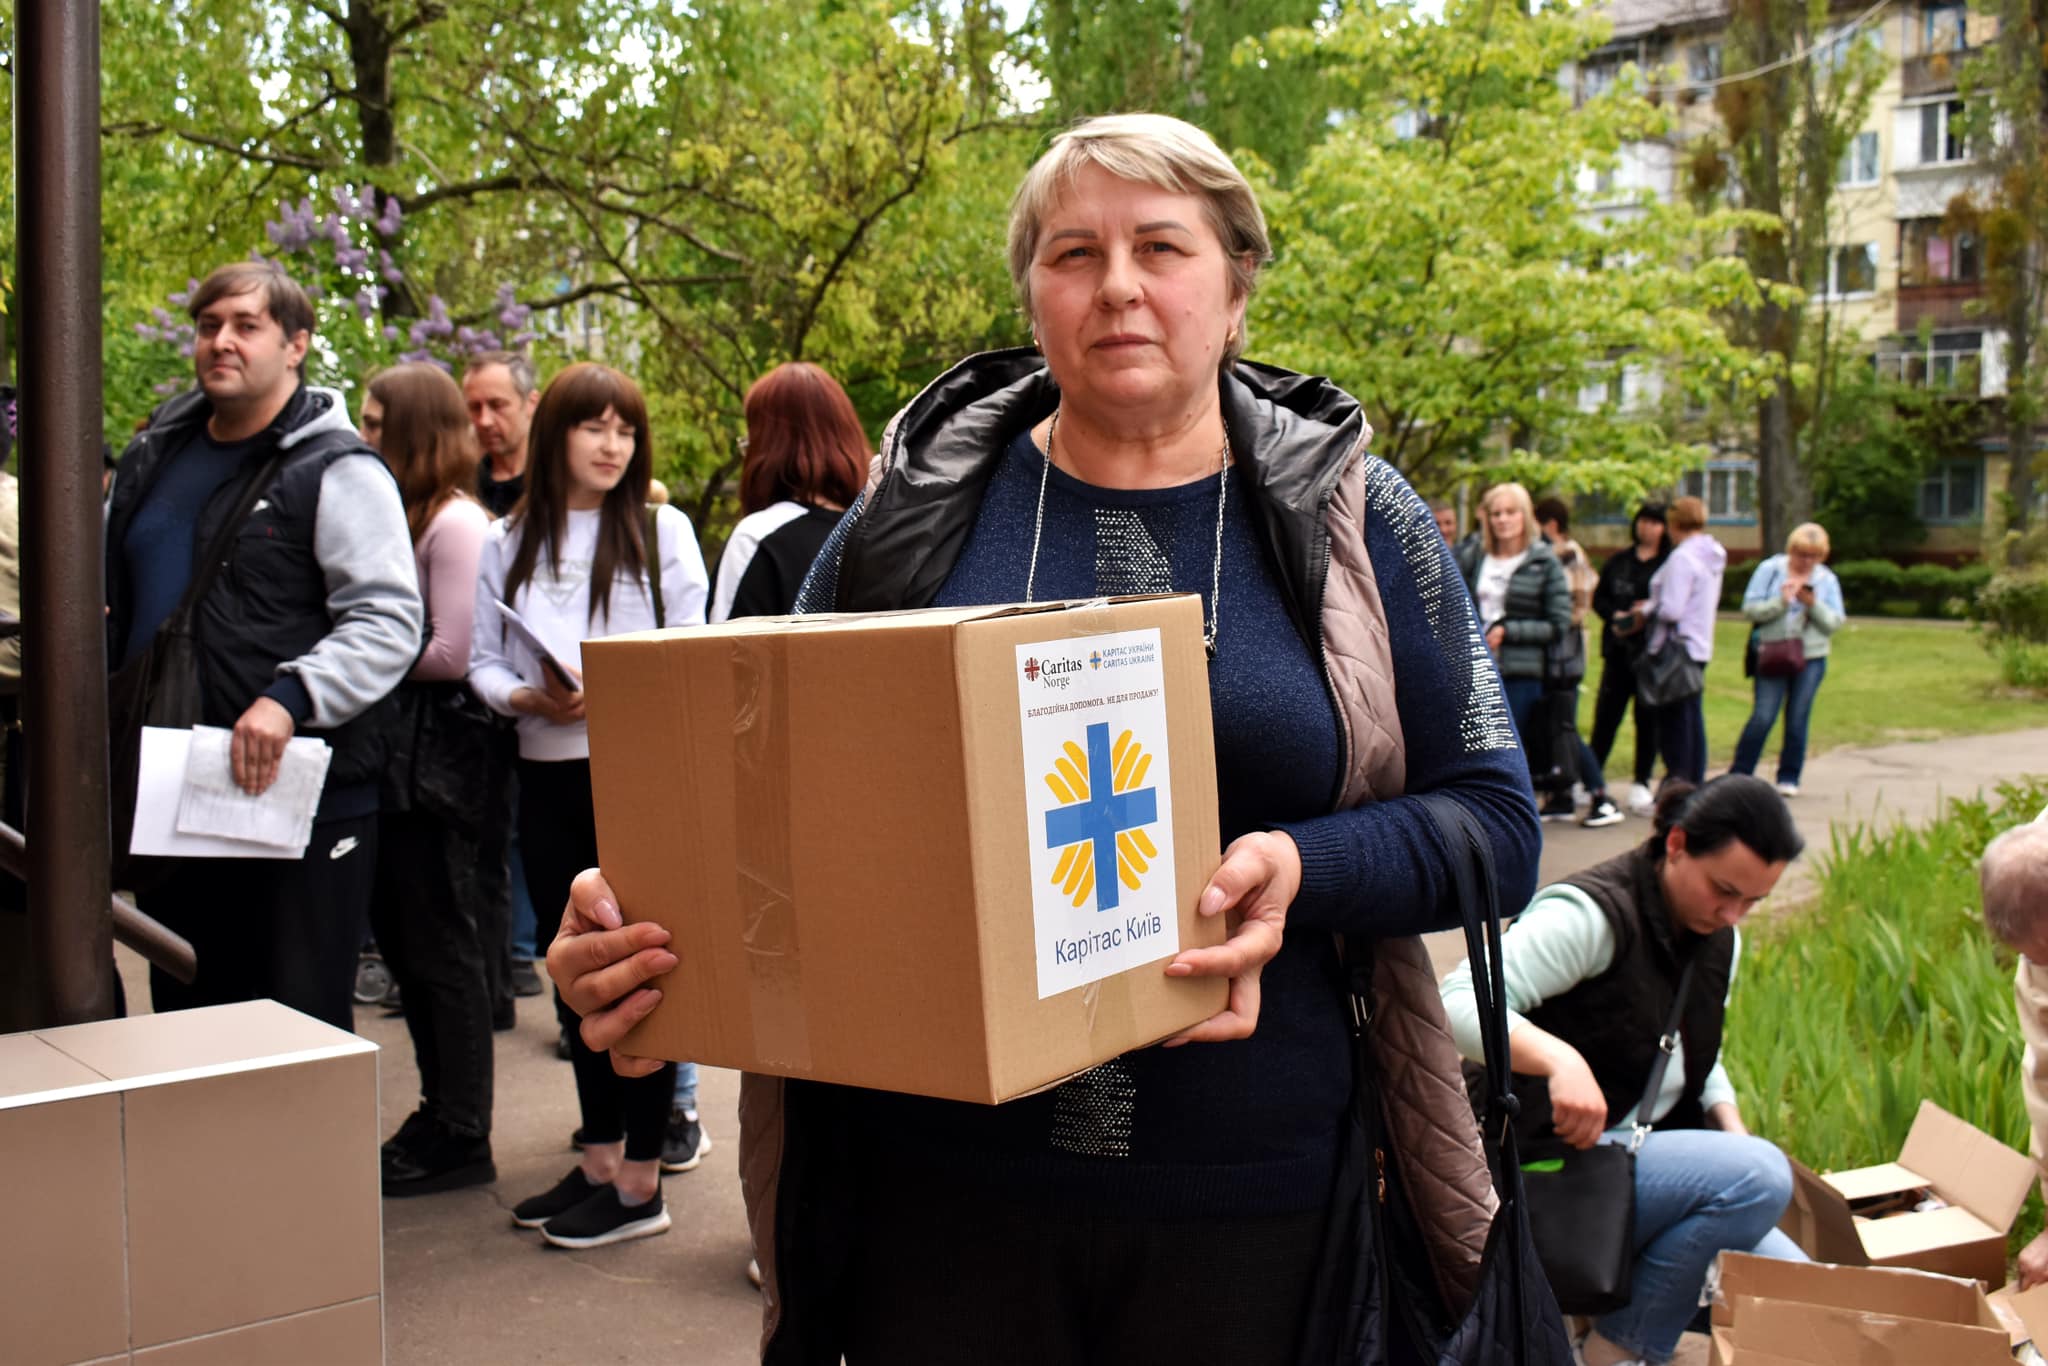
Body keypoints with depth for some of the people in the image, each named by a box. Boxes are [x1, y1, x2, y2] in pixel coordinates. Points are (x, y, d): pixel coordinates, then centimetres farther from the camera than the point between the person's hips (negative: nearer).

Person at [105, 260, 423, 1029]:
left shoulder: (336, 470, -7)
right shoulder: (153, 459, 15)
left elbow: (389, 623, -16)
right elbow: (108, 594, 30)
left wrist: (289, 697, -27)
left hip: (301, 800, -7)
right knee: (183, 1016, 17)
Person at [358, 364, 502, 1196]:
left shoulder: (456, 523, -13)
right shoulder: (400, 517, 14)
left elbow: (452, 652, -20)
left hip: (438, 762, -9)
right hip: (396, 756, 9)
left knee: (442, 949, 0)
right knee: (403, 941, 15)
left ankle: (462, 1140, 11)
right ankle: (439, 1112, 28)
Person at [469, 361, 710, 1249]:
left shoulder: (661, 530, 0)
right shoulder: (508, 542, 10)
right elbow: (482, 660, 8)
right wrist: (527, 697, -12)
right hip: (546, 777, 5)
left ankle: (640, 1182, 7)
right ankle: (598, 1162, 26)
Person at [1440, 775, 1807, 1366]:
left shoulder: (1719, 940, 10)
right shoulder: (1593, 916, -18)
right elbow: (1459, 1002, -29)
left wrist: (1733, 1131, 2)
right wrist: (1560, 1059, -44)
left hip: (1654, 1155, 9)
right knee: (1761, 1174, -27)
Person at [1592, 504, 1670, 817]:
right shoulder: (1618, 561, 12)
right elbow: (1599, 598, 13)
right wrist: (1616, 616, -5)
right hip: (1618, 650, 3)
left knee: (1648, 716, 3)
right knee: (1606, 712, 5)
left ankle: (1641, 783, 13)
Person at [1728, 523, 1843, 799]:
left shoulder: (1827, 580, 6)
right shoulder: (1770, 570, 1)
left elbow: (1835, 623, 0)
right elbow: (1750, 608, -6)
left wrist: (1813, 604, -15)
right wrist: (1781, 602, -18)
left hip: (1811, 658, 2)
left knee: (1798, 719, 5)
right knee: (1763, 716, -9)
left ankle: (1789, 778, 16)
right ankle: (1739, 773, 0)